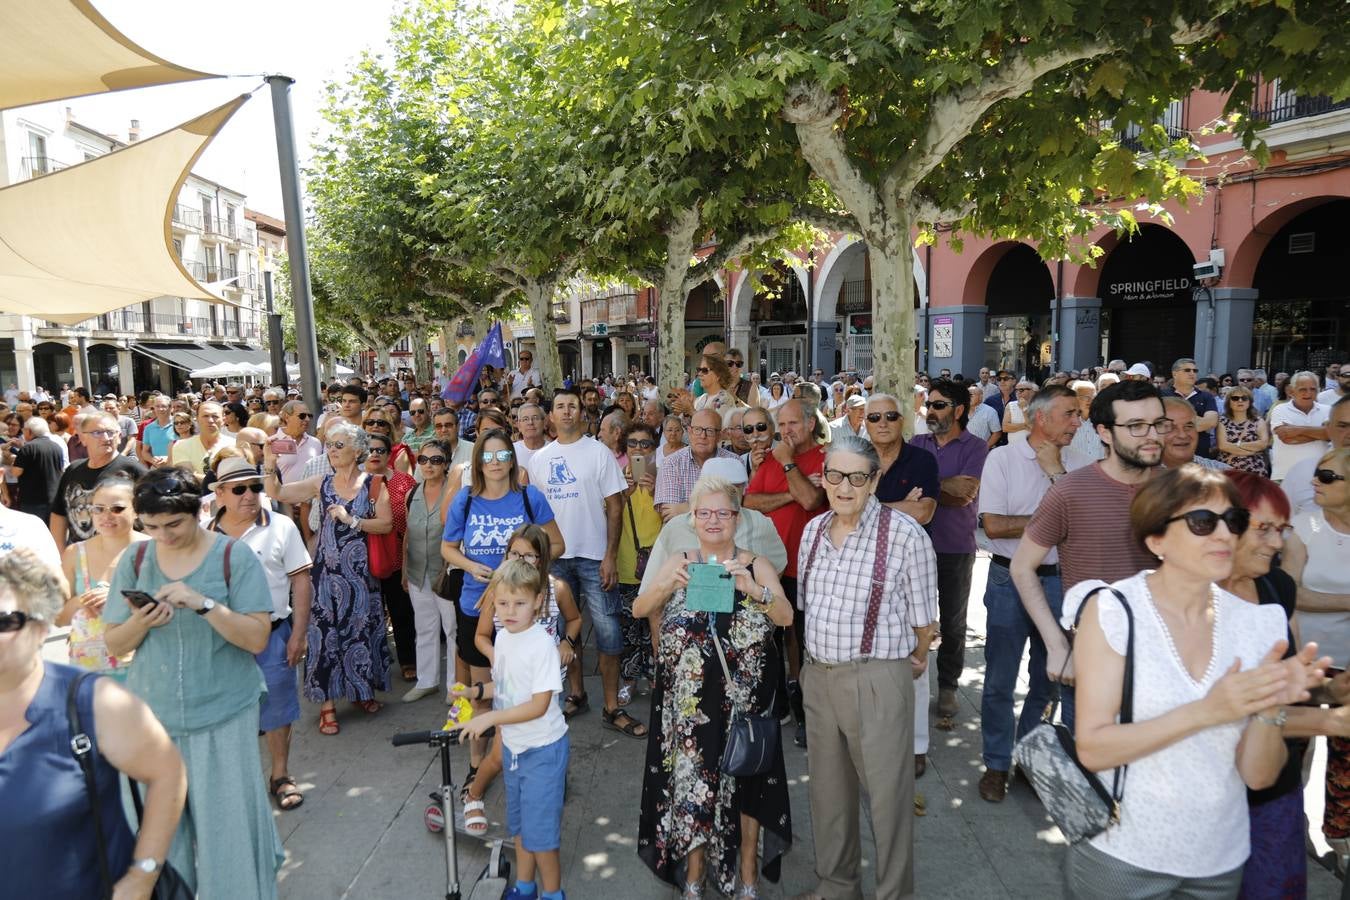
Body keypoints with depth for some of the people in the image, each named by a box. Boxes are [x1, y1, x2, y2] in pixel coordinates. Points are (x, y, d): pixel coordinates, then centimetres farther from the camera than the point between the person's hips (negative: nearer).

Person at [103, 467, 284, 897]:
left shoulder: (234, 557, -8)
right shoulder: (134, 561, 2)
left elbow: (257, 639, -13)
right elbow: (114, 644, 5)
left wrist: (203, 603, -26)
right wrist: (140, 623, -17)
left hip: (223, 715, -3)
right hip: (152, 715, 3)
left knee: (226, 822, 5)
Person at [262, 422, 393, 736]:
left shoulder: (372, 483, -3)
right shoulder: (321, 483, 4)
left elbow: (386, 524, -8)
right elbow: (276, 493, 4)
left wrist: (352, 520, -17)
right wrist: (269, 464, -9)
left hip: (360, 568, -1)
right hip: (327, 567, 1)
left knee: (361, 626, 8)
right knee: (325, 630, 0)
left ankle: (362, 690, 28)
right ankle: (327, 703, 10)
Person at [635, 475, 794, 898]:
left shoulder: (756, 565, -1)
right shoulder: (679, 563, 3)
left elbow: (786, 617, -13)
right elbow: (639, 609, -6)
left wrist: (752, 588, -29)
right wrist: (669, 585, -25)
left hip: (744, 699, -1)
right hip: (689, 701, 1)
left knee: (744, 778, 10)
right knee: (691, 778, 9)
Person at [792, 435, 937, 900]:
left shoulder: (905, 535, -16)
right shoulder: (813, 530, 4)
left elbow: (922, 615, -6)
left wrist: (914, 659, 8)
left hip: (877, 679, -6)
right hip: (817, 674, 6)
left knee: (887, 791, 7)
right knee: (828, 787, 19)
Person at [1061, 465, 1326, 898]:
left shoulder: (1256, 623, -4)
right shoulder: (1111, 611, -16)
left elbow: (1259, 775, -4)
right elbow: (1092, 749, -19)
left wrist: (1270, 708, -22)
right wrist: (1204, 712, -26)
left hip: (1220, 862, 4)